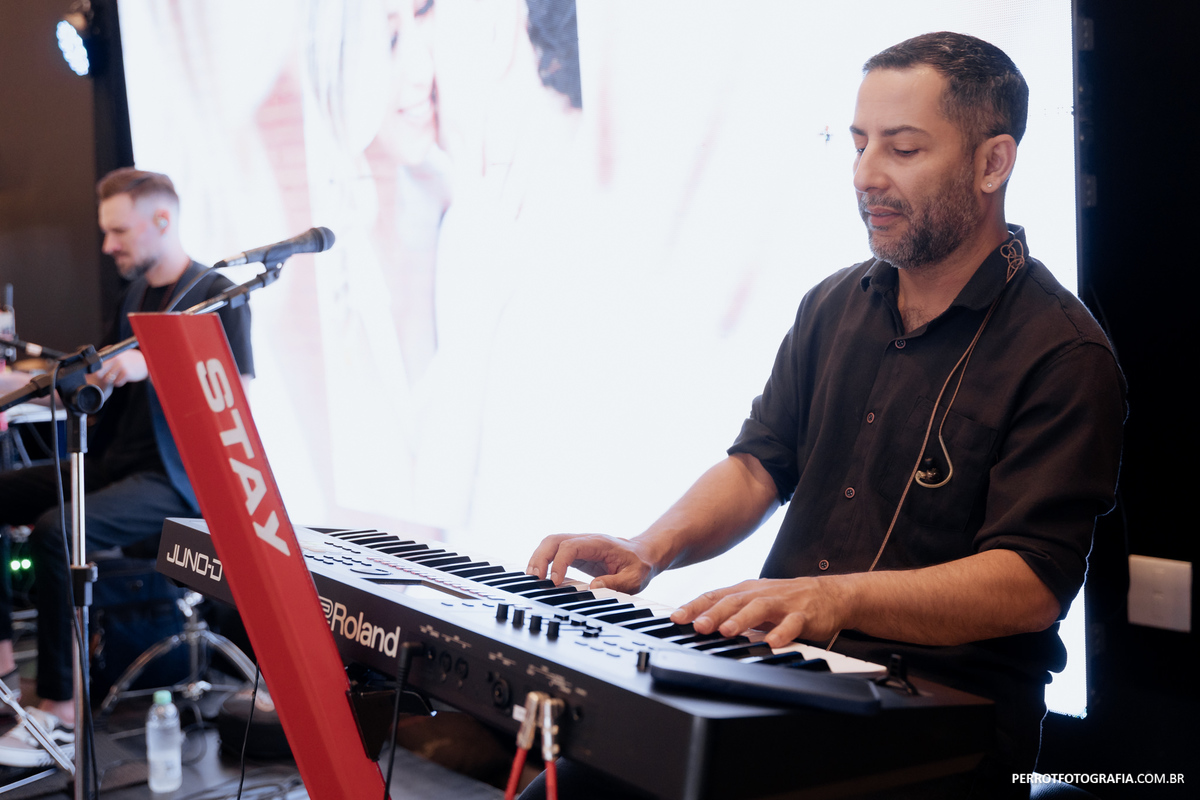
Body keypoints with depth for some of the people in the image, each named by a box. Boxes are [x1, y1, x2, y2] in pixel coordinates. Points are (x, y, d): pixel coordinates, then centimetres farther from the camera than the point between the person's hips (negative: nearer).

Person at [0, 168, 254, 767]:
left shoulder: (216, 294, -8)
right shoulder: (135, 294, 17)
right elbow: (101, 379, 24)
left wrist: (152, 365, -31)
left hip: (176, 479, -9)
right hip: (113, 461, 9)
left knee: (56, 531, -31)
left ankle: (60, 710, -23)